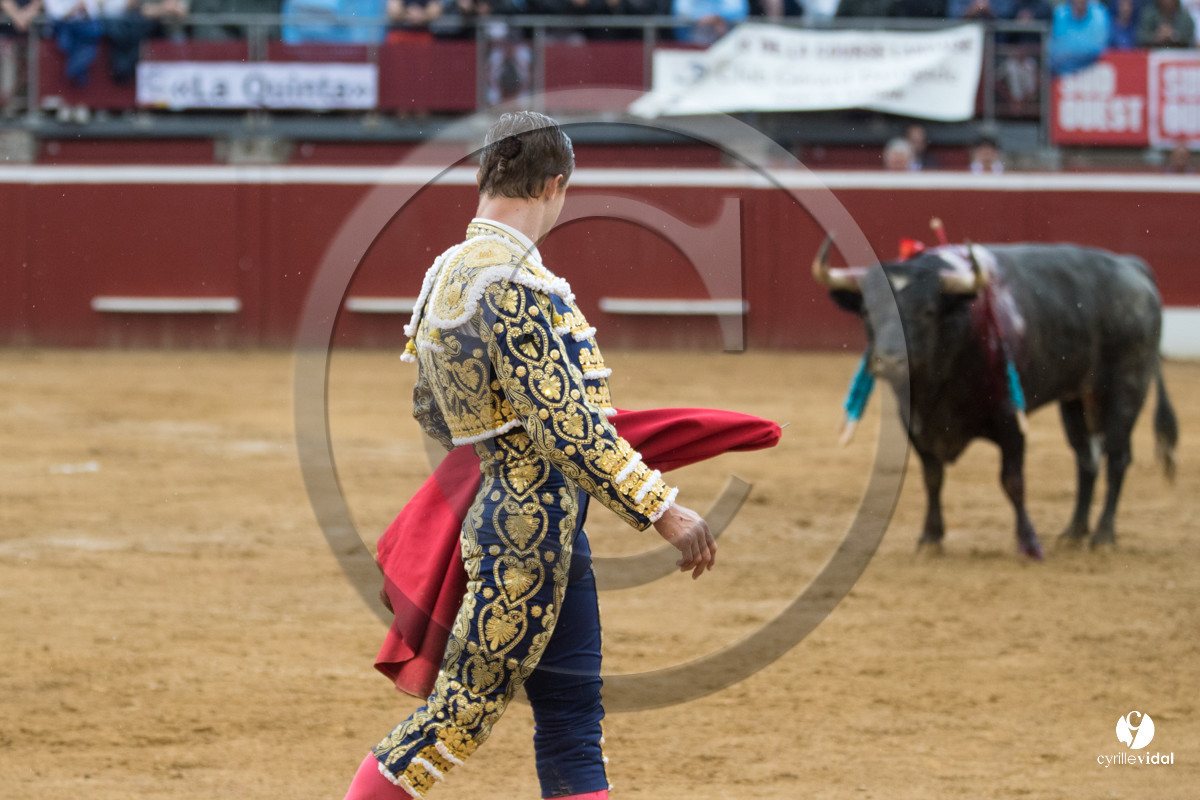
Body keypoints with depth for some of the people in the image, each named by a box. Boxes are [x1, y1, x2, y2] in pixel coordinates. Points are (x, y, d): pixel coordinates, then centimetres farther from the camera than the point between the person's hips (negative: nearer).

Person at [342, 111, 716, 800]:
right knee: (467, 703, -3)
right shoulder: (513, 279, -19)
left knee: (573, 715, 10)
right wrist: (664, 510, -22)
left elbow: (431, 408, 18)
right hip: (533, 523, -10)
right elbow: (563, 425, -24)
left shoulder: (448, 272, 10)